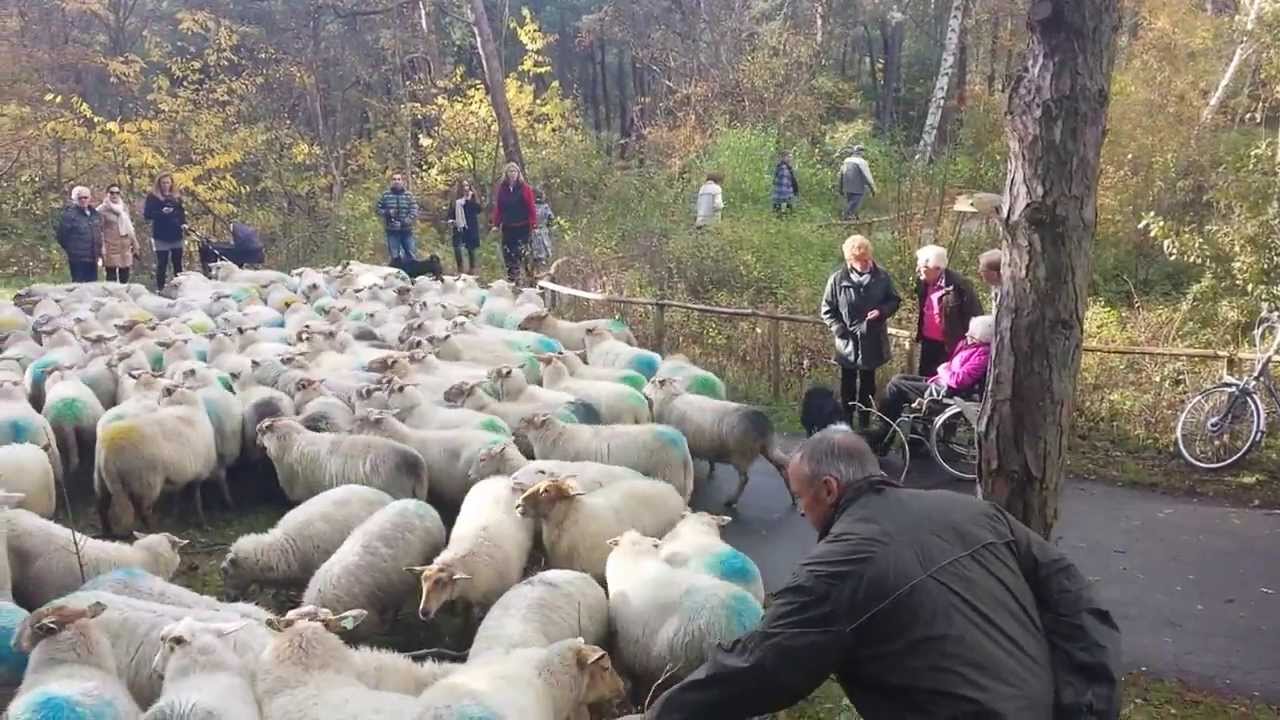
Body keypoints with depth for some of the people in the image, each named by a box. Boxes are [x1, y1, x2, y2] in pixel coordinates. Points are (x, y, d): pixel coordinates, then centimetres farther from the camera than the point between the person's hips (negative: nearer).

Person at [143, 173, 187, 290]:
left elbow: (181, 212, 18)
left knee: (178, 263, 9)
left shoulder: (177, 196, 11)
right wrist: (161, 212, -22)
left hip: (176, 235, 4)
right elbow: (147, 214, -7)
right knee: (162, 264, -2)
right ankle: (160, 288, 5)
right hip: (161, 236, -4)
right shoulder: (153, 196, -2)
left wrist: (183, 223, -1)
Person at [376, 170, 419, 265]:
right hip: (392, 230, 0)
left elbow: (414, 211, -6)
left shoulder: (408, 195, 0)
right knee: (394, 257, 6)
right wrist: (387, 213, -12)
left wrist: (405, 221, -19)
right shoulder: (386, 195, 0)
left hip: (407, 230, 1)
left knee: (411, 256, 6)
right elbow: (377, 208, 7)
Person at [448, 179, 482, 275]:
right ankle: (460, 269, -1)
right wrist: (451, 220, -7)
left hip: (471, 227, -1)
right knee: (457, 248, -14)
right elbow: (451, 212, 11)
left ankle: (472, 269, 20)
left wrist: (469, 199, -14)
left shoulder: (473, 197, 2)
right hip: (459, 227, 1)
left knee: (471, 249, 6)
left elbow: (478, 209, -11)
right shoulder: (455, 199, 7)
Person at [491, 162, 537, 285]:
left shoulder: (524, 188, -4)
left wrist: (534, 223, -13)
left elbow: (531, 207, -7)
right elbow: (498, 208, 8)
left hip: (522, 227, -4)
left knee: (521, 253, -6)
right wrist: (496, 224, 4)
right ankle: (511, 278, 14)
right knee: (507, 253, 5)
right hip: (507, 227, 4)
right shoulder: (501, 189, 6)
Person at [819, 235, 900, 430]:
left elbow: (895, 300, 4)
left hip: (872, 342, 2)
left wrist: (882, 311, -16)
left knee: (868, 386, 16)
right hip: (848, 343, -1)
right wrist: (839, 329, -13)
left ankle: (865, 426, 28)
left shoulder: (881, 277, -8)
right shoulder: (838, 280, -11)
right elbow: (826, 310, -2)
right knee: (848, 387, 12)